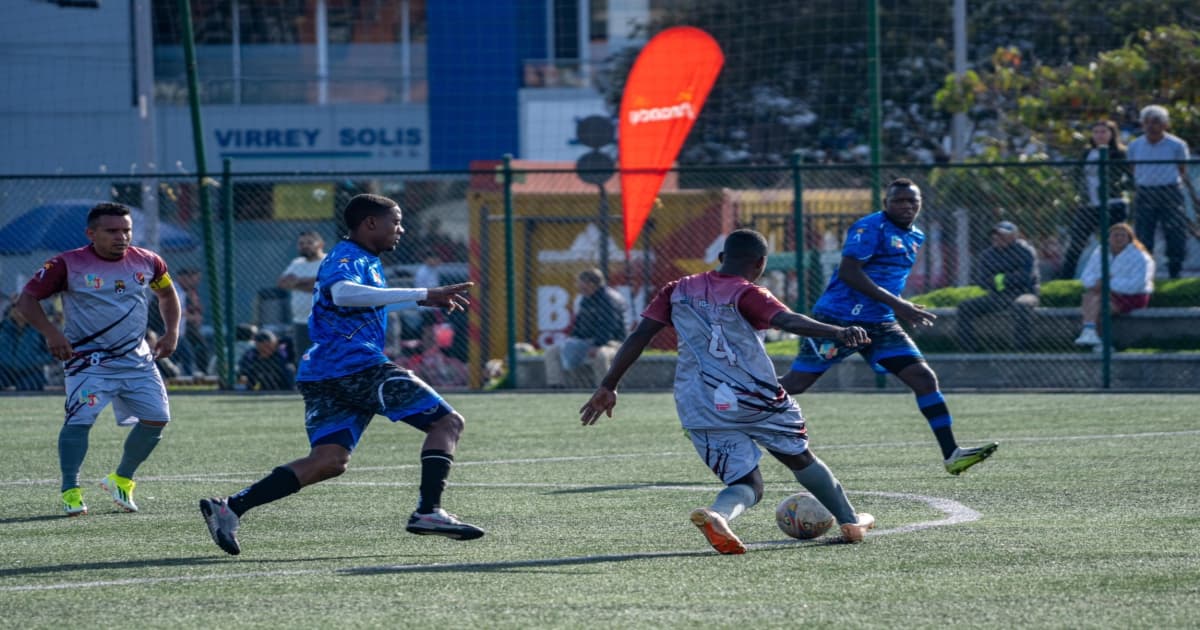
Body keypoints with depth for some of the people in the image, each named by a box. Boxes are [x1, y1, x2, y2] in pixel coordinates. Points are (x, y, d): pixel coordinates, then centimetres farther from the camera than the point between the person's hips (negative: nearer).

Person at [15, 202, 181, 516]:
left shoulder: (147, 262, 4)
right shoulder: (68, 264, -9)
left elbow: (167, 294, 23)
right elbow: (27, 298, -6)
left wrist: (172, 332, 8)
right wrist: (51, 333, -20)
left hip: (138, 360, 5)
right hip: (88, 359, -5)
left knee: (156, 419, 0)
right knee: (79, 418, -21)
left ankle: (121, 480, 21)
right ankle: (70, 492, -15)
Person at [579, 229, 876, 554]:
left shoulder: (678, 290, 12)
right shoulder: (747, 295, -2)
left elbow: (638, 337, 10)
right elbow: (787, 320, -21)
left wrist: (608, 386, 14)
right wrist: (837, 332, -33)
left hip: (700, 410, 3)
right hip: (756, 399, -3)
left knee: (748, 485, 5)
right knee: (801, 458, 21)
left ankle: (716, 514, -27)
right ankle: (851, 520, 30)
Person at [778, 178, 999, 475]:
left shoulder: (915, 237, 14)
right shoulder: (871, 228, -13)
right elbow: (848, 271, -23)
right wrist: (895, 304, -25)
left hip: (880, 325, 8)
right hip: (839, 318, -8)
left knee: (924, 378, -4)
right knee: (795, 383, -6)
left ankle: (951, 455, -3)